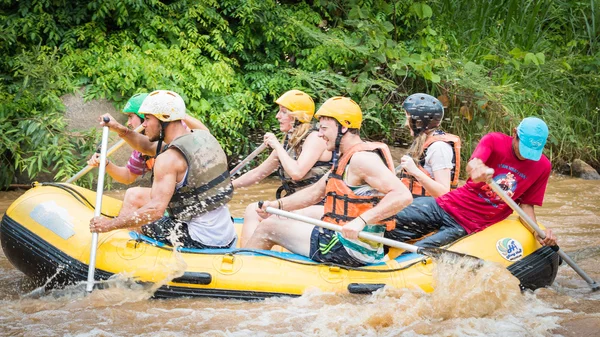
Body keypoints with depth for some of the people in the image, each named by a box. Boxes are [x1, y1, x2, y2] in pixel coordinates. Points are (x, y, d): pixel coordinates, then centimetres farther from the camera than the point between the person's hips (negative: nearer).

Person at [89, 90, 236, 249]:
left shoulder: (169, 158, -17)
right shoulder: (205, 137, 8)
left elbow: (156, 209, -26)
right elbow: (148, 147, 17)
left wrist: (109, 225, -20)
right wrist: (119, 129, 4)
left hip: (200, 241, -8)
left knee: (127, 212, 6)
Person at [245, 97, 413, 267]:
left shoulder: (361, 158, -20)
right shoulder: (346, 158, 13)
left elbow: (403, 195, -31)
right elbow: (315, 192, 20)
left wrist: (362, 220, -40)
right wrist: (278, 205, 9)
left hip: (349, 250, -10)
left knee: (268, 227, 1)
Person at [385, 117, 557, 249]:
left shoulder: (542, 166, 0)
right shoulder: (494, 140, -5)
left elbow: (526, 204, 8)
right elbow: (471, 165, -23)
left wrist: (537, 231, -12)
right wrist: (477, 169, -49)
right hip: (444, 206, 0)